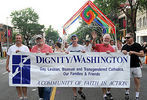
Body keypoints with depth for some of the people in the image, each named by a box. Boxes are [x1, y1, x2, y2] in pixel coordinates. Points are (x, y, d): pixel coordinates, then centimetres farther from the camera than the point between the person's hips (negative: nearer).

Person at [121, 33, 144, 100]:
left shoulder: (137, 45, -1)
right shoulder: (124, 47, 6)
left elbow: (142, 54, -7)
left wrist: (134, 52, -19)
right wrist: (123, 53, -20)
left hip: (136, 66, -2)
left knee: (137, 82, 4)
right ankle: (127, 92, 23)